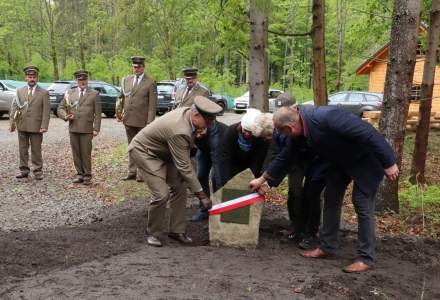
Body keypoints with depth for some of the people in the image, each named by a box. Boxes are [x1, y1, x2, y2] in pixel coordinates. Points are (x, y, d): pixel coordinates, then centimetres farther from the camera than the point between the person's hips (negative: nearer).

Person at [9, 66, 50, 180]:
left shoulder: (44, 93, 1)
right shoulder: (20, 91, 10)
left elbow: (46, 111, -4)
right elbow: (14, 107, 7)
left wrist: (44, 126, -13)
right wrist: (12, 121, -6)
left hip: (36, 127, -3)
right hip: (22, 126, 3)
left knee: (36, 150, 2)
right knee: (22, 150, 9)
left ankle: (38, 171, 10)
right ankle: (24, 170, 18)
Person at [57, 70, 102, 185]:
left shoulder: (94, 94, 4)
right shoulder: (69, 93, 12)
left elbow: (97, 113, 2)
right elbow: (60, 108, 15)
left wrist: (96, 129, -6)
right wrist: (65, 116, -7)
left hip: (86, 129, -3)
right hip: (73, 128, 3)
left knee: (86, 153, -3)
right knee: (76, 153, 7)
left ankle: (87, 176, 6)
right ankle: (79, 174, 17)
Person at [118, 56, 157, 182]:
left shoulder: (150, 82, -5)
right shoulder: (126, 80, 10)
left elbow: (152, 104, -8)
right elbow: (122, 98, 15)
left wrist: (150, 122, -14)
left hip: (142, 121, -5)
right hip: (129, 120, 5)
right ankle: (132, 172, 20)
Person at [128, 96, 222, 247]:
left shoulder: (189, 111, -13)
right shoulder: (179, 131, -38)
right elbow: (184, 167, -32)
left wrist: (197, 135, -14)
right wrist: (201, 195, -27)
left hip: (163, 152, 9)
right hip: (144, 151, -9)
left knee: (179, 188, 2)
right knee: (162, 194, -17)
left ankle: (177, 230, 15)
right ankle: (153, 233, 6)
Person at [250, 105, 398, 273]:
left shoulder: (327, 117, -37)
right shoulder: (301, 130, -10)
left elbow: (368, 133, -34)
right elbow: (286, 156, 5)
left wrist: (388, 163, -28)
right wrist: (262, 179, 11)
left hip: (366, 160, -8)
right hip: (341, 161, 8)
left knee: (362, 205, -8)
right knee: (331, 198, 9)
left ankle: (366, 259, 2)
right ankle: (327, 247, 20)